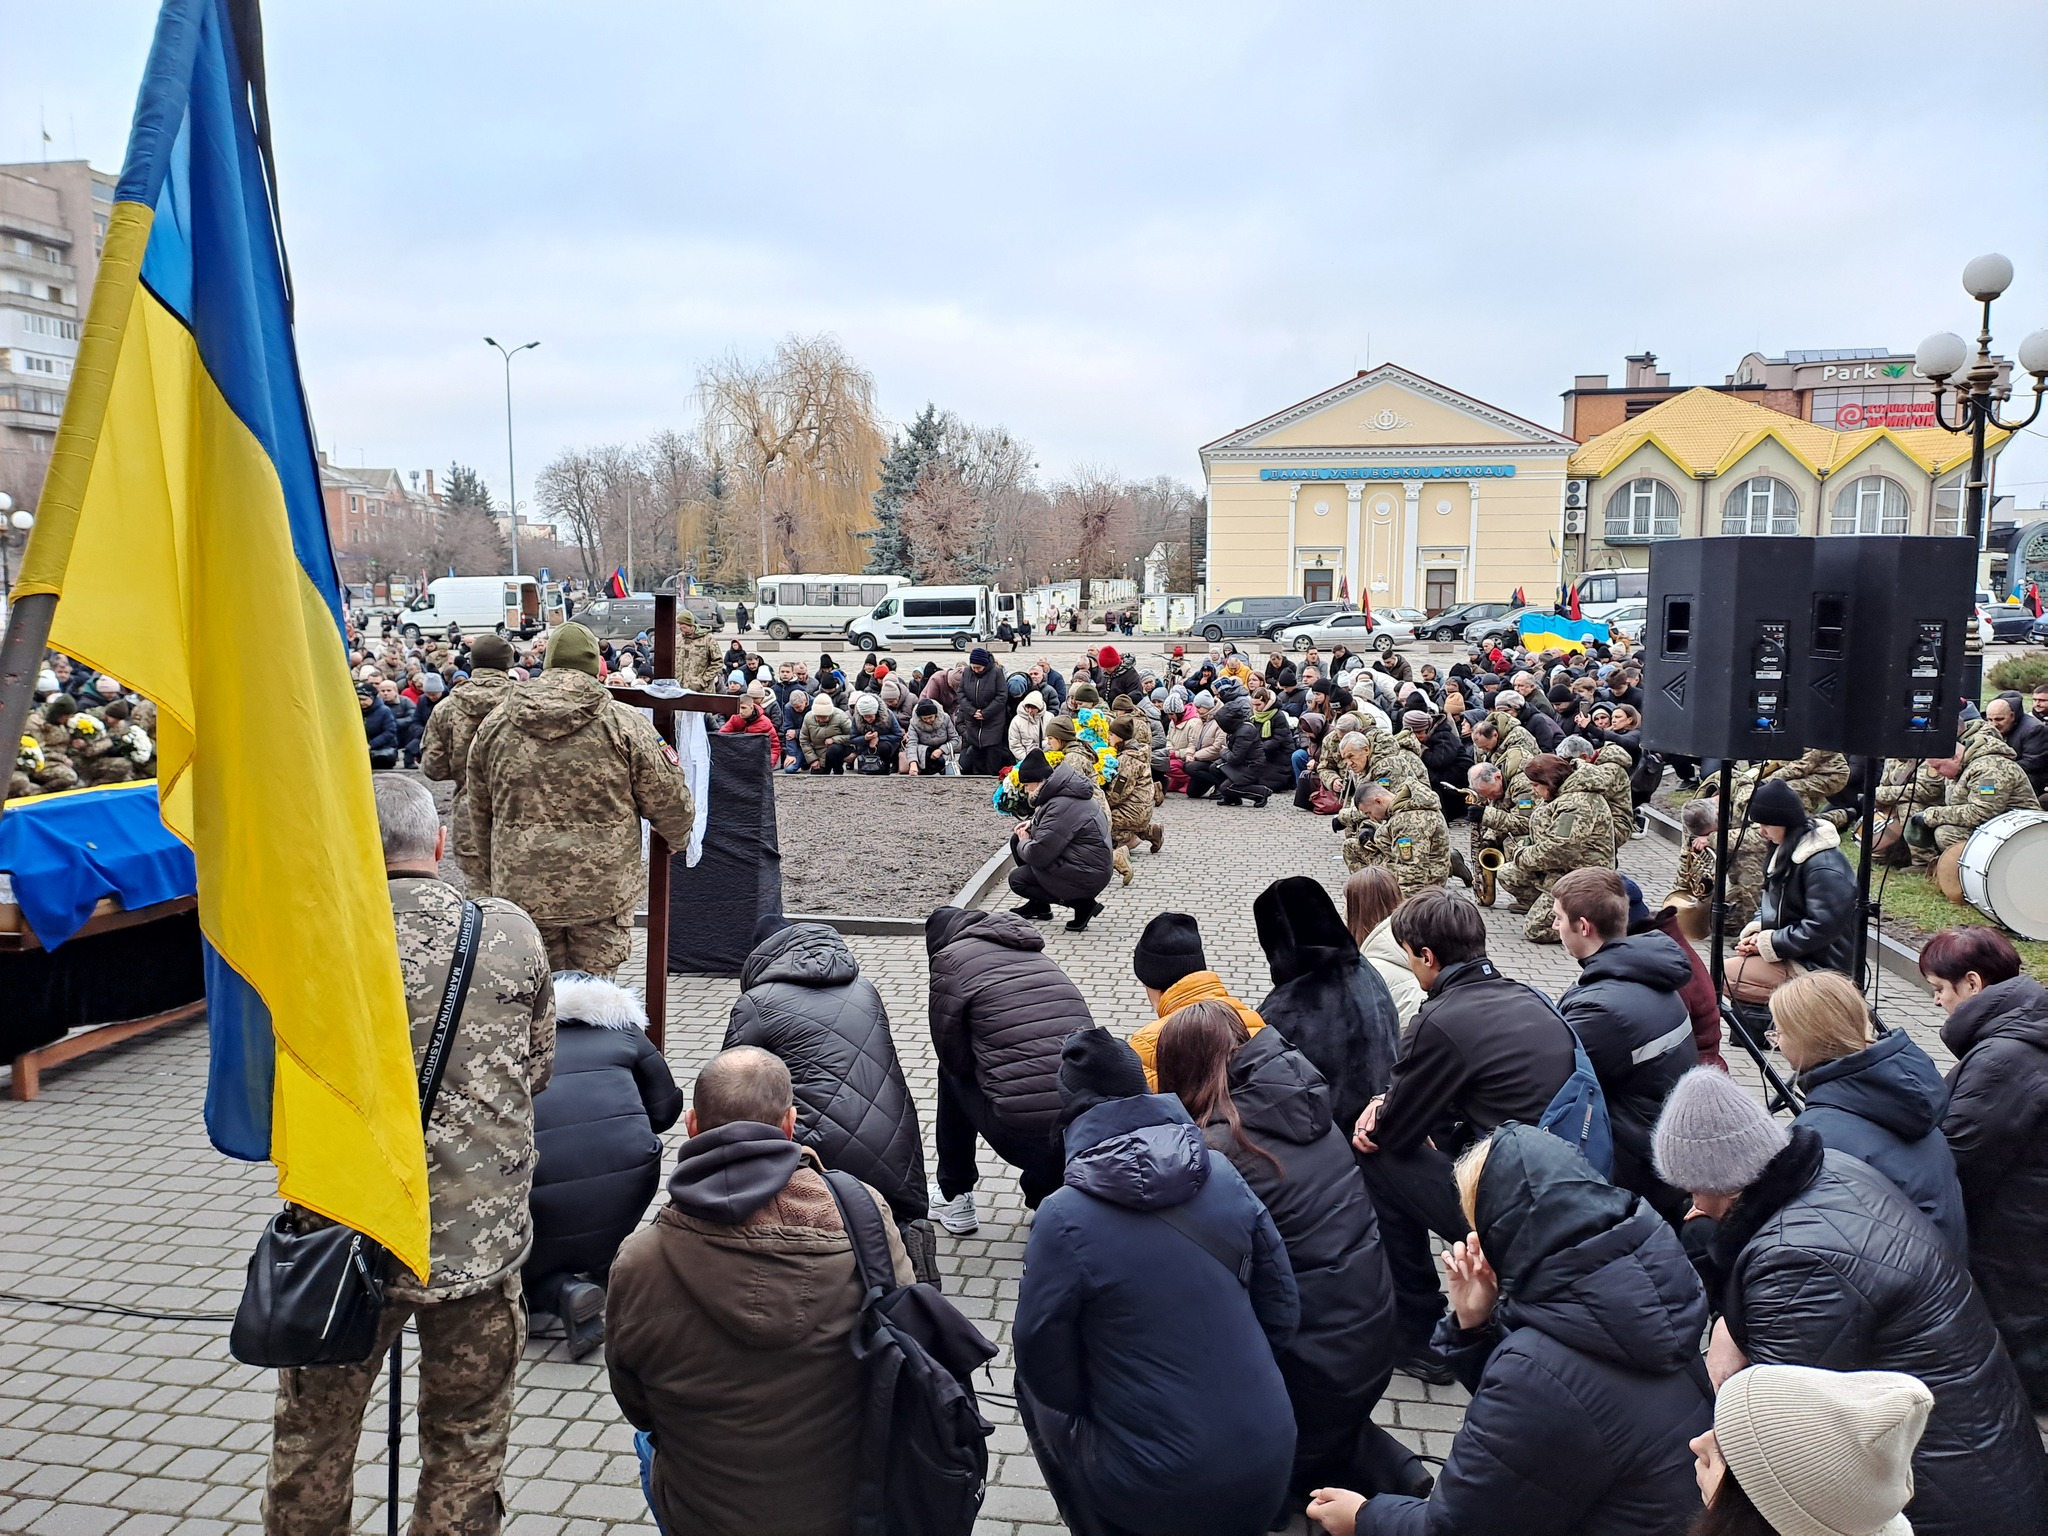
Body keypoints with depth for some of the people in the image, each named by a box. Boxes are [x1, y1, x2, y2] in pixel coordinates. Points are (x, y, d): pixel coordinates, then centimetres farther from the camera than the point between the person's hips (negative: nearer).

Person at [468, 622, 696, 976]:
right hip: (604, 890, -3)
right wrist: (678, 837, 22)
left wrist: (492, 880, 28)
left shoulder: (495, 725, 7)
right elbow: (668, 801, 0)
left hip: (521, 892, 3)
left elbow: (481, 813, 16)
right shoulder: (626, 724, -5)